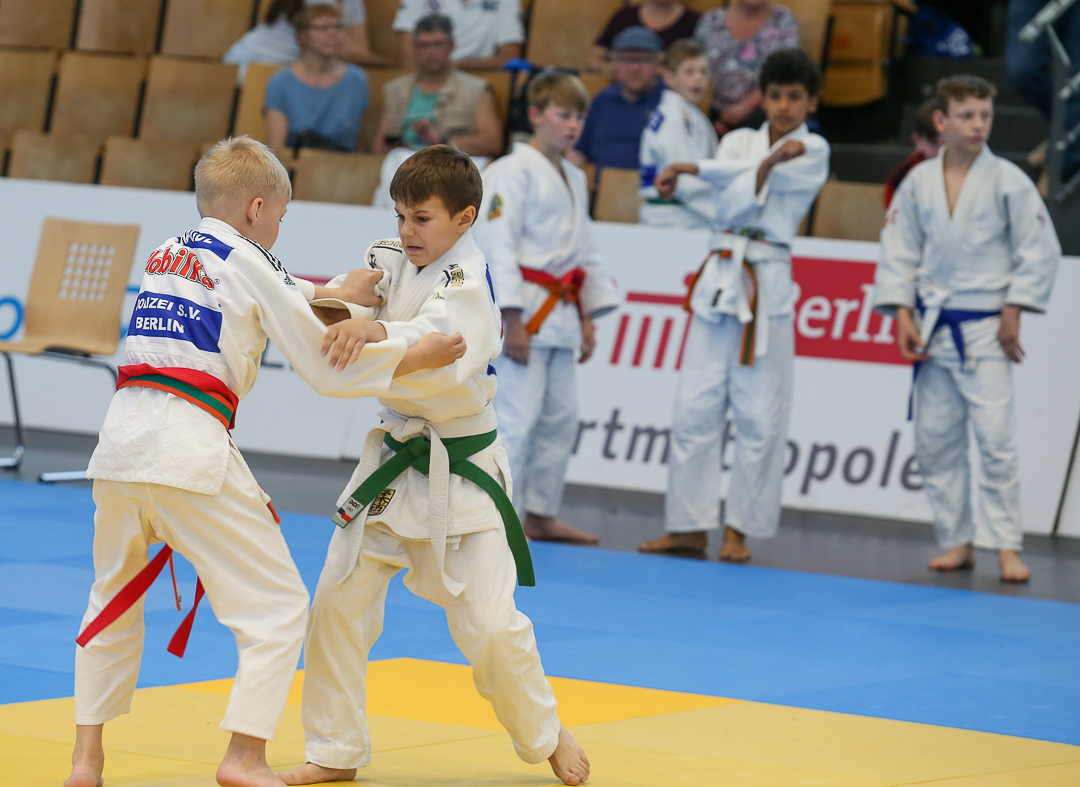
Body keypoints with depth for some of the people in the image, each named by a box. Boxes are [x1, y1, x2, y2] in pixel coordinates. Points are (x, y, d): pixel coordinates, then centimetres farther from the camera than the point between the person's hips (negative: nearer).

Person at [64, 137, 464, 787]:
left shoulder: (167, 254, 20)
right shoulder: (250, 264, 0)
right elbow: (328, 368, 2)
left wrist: (332, 294, 34)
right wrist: (414, 357, 11)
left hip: (122, 439, 7)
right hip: (192, 449, -7)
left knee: (114, 601, 23)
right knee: (278, 608, 3)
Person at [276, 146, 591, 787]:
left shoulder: (468, 278, -18)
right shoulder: (389, 260, 4)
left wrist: (374, 331, -50)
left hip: (462, 473, -6)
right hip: (395, 464, 6)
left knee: (490, 623, -7)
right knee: (339, 600, 2)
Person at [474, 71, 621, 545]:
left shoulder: (573, 180, 17)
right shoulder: (512, 172, -10)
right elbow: (497, 247, -15)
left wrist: (587, 319, 17)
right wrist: (513, 323, -20)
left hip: (559, 315, 9)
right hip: (522, 309, -9)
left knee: (561, 418, 11)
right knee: (517, 414, -12)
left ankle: (542, 515, 21)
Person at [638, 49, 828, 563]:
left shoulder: (812, 151, 4)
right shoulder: (739, 140, 13)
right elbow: (728, 202, -5)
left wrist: (692, 169, -11)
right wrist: (769, 163, -19)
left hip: (769, 287, -3)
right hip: (719, 279, 3)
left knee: (759, 414, -4)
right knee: (696, 406, 0)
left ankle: (739, 529, 4)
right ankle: (690, 526, 6)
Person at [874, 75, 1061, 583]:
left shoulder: (1008, 181, -6)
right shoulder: (919, 182, 4)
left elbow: (1040, 251, -4)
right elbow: (899, 251, 8)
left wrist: (1013, 314, -8)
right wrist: (903, 316, 0)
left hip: (986, 329, -4)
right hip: (933, 327, 4)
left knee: (996, 437, -12)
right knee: (936, 441, 7)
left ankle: (1006, 546, -8)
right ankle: (956, 541, 18)